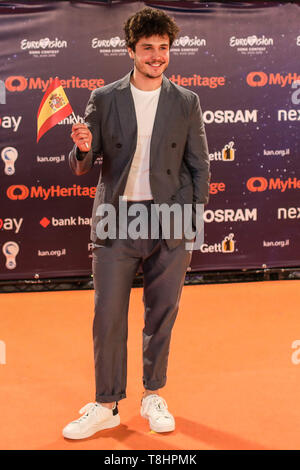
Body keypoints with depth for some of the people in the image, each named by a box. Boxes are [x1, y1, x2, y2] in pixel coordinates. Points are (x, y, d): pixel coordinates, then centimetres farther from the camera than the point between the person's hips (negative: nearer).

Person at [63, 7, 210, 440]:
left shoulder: (186, 102, 5)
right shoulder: (104, 99, 4)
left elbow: (199, 165, 7)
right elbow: (82, 167, 4)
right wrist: (83, 148, -19)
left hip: (169, 223, 1)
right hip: (116, 220, 0)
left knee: (161, 315, 9)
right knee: (107, 317, 1)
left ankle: (154, 396, 27)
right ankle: (106, 405, 16)